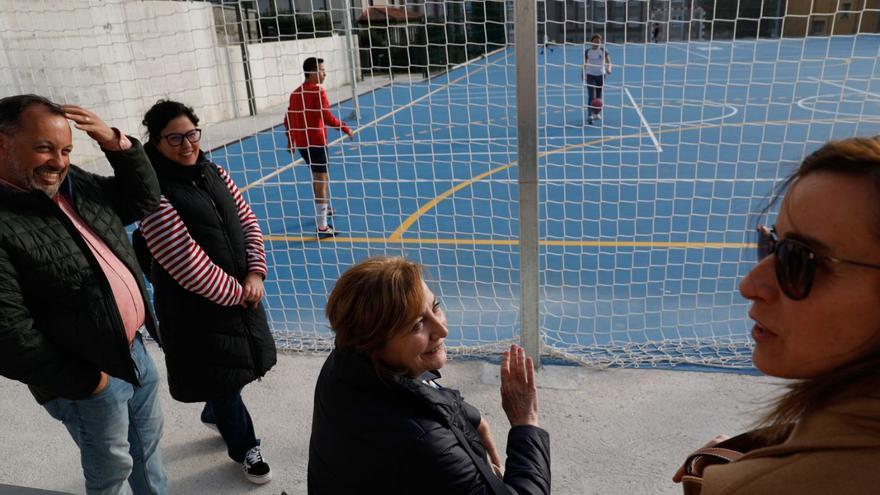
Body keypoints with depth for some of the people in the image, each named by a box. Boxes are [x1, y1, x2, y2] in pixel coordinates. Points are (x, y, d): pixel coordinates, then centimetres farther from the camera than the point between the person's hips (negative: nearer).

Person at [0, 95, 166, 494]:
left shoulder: (77, 185, 0)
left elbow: (144, 199, 11)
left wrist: (116, 143, -5)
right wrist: (83, 382, -17)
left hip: (134, 349, 8)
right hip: (91, 378, -7)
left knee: (148, 444, 27)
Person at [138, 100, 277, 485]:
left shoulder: (214, 173, 1)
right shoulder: (154, 194, -21)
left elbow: (248, 222, 6)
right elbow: (188, 266, -23)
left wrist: (255, 274, -7)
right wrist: (237, 294, -15)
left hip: (241, 293, 7)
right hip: (195, 308, -7)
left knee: (234, 366, 23)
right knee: (221, 377, 9)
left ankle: (215, 415, 53)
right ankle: (244, 447, 32)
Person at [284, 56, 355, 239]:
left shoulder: (295, 93, 11)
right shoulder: (318, 91, -12)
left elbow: (288, 119, 16)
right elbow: (327, 118, -21)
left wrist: (291, 140, 27)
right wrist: (345, 128, -12)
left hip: (301, 143, 8)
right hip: (316, 142, -8)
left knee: (320, 175, 27)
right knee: (320, 181, -4)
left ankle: (326, 208, 46)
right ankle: (322, 227, -2)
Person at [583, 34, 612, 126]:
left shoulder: (603, 51, -4)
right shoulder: (587, 51, -1)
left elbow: (608, 61, -12)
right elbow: (585, 63, 10)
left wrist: (608, 69, -30)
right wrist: (583, 73, 6)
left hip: (601, 74, 1)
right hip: (590, 75, -1)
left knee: (599, 96, 10)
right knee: (591, 96, -14)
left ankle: (597, 113, 28)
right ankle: (590, 115, -17)